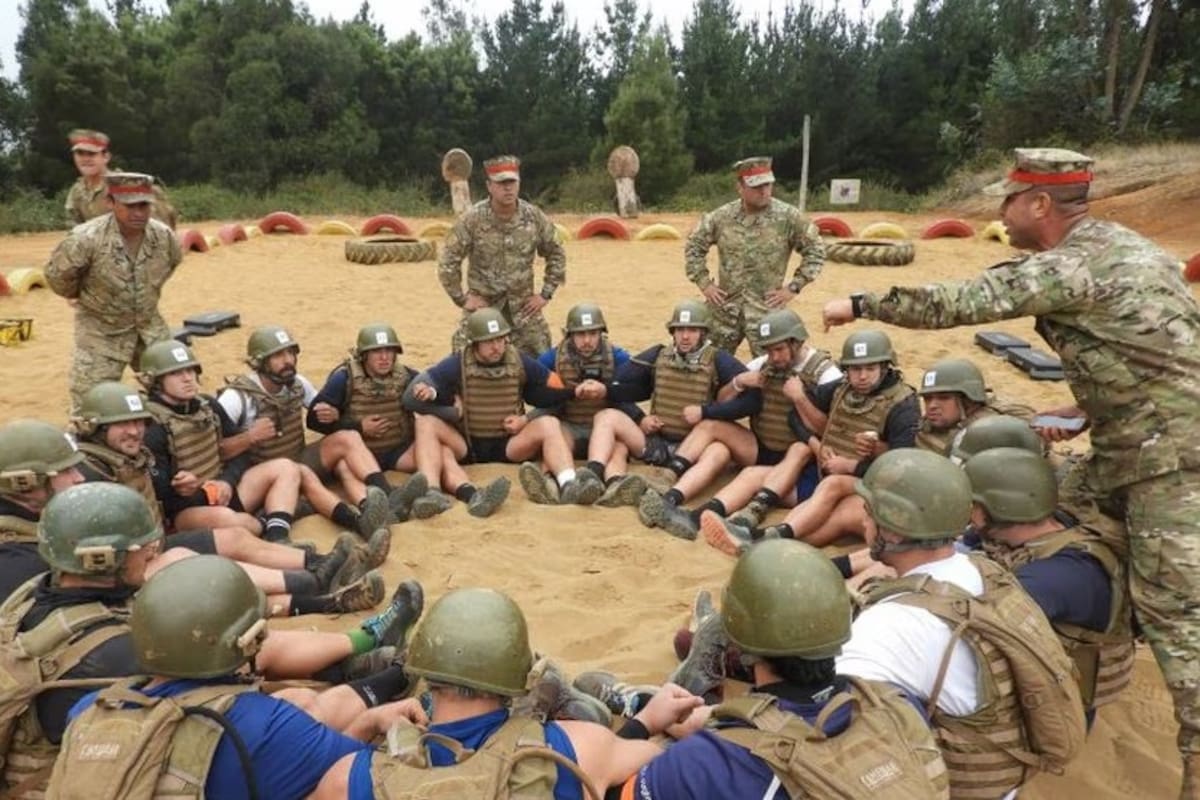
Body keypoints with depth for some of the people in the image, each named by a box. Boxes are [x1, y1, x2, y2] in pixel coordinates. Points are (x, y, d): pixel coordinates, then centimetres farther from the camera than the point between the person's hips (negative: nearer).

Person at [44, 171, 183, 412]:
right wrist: (83, 297, 5)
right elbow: (57, 274, -11)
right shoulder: (86, 238, -28)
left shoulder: (164, 236, -14)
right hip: (101, 331, -4)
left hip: (149, 326, 4)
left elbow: (172, 262, 11)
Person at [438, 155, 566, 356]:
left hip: (524, 305, 2)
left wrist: (546, 293, 4)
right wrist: (462, 298, -6)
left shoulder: (534, 216, -5)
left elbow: (556, 254, 8)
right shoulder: (472, 219, -13)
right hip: (482, 304, -2)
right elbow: (448, 262, -7)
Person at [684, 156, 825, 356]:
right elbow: (694, 246, 13)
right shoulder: (722, 217, 1)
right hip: (724, 309, 3)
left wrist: (794, 287, -4)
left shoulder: (788, 217, -6)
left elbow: (815, 251, 0)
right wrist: (704, 283, 6)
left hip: (766, 310, -3)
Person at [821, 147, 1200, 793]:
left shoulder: (1075, 264, -20)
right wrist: (1085, 411, 8)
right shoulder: (1106, 246, 11)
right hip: (1136, 440, 10)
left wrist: (860, 305, -12)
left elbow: (955, 303, -23)